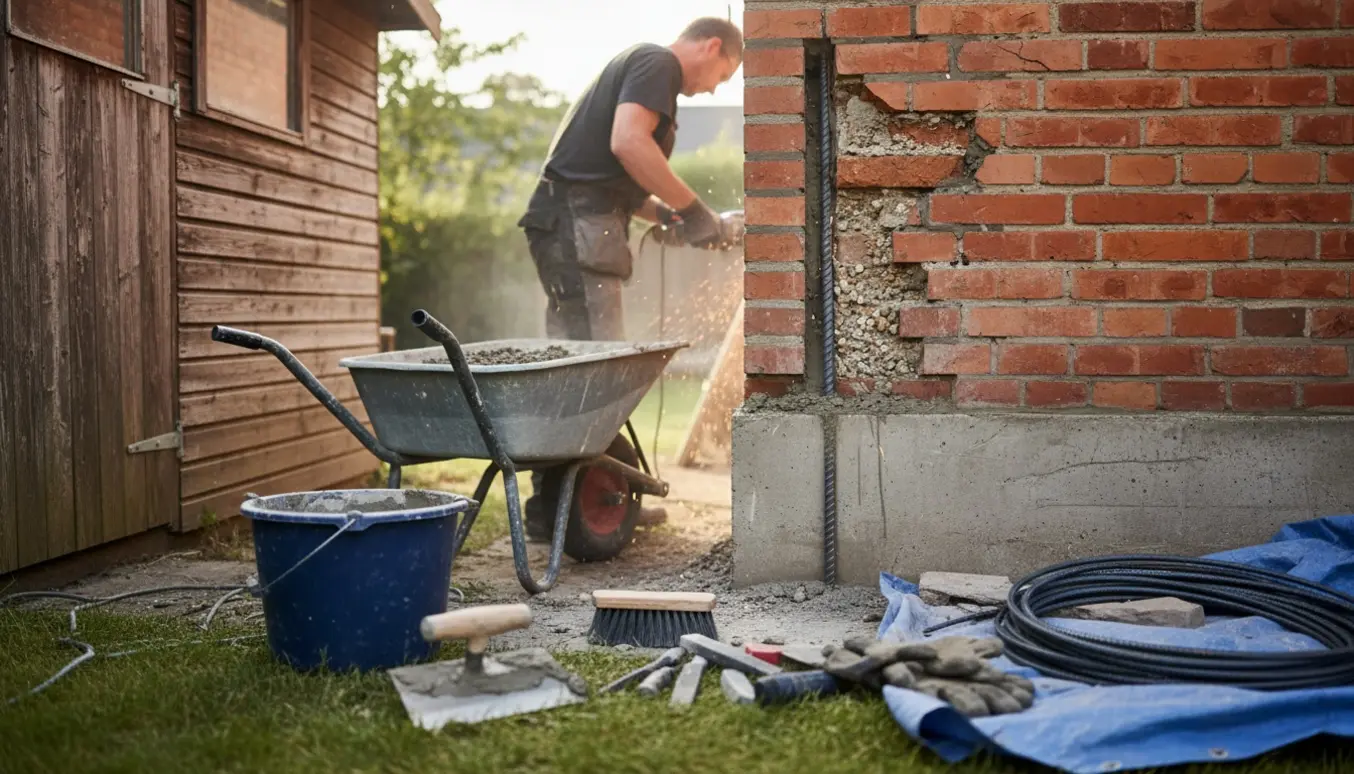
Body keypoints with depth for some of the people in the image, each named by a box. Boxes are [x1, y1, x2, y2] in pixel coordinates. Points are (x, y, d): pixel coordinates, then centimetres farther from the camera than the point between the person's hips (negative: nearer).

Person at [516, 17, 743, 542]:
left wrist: (666, 214, 19)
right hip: (581, 226, -10)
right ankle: (558, 510, -9)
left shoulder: (633, 64, 28)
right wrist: (692, 208, -13)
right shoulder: (658, 63, -3)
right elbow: (627, 142, -21)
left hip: (572, 224, 10)